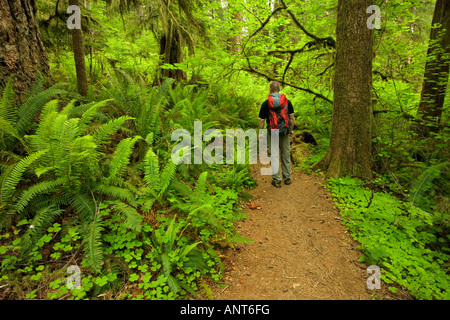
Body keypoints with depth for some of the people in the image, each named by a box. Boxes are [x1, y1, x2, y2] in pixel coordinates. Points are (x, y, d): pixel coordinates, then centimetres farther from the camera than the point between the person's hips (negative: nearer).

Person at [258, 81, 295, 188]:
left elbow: (261, 121, -9)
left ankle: (276, 180, 14)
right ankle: (287, 178, 26)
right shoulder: (287, 102, -2)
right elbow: (291, 117, 4)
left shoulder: (265, 104, -11)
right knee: (286, 155, 16)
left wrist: (260, 134, 1)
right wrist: (291, 130, 17)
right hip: (285, 132, 3)